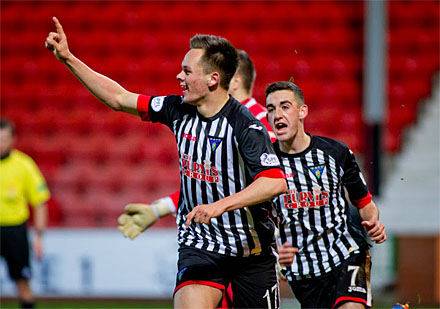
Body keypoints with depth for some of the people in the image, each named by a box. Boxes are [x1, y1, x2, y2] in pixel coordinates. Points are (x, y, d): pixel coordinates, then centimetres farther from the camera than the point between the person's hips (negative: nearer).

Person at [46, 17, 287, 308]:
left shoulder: (245, 125, -19)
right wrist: (68, 58, 7)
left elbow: (276, 182, -29)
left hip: (251, 251, -3)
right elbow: (118, 98, 10)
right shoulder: (179, 110, 0)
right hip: (198, 246, 3)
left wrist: (219, 206, -36)